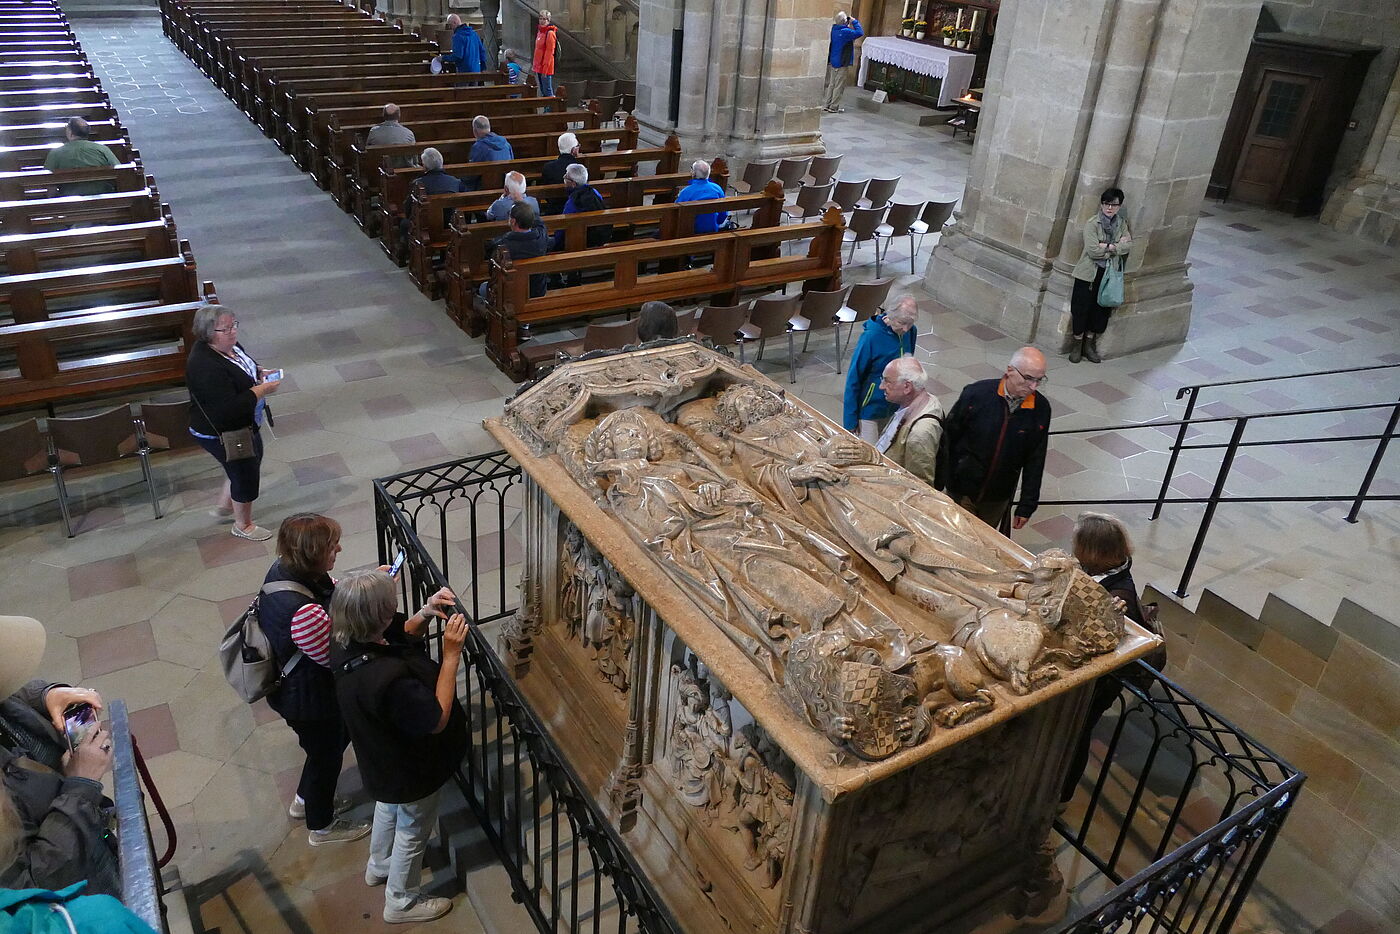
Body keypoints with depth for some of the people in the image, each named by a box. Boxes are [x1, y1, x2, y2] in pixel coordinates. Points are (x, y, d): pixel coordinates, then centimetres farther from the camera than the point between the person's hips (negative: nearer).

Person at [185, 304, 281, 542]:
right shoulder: (206, 367, -34)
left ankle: (224, 505, 51)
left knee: (252, 462, 28)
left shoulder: (229, 345, -5)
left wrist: (259, 372, -3)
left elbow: (242, 366, 18)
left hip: (245, 425, 10)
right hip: (221, 434, -10)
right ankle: (243, 525, 35)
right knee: (246, 475, 9)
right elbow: (229, 408, -36)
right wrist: (262, 390, -28)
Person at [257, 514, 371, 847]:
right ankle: (321, 827, 48)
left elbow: (336, 592, 3)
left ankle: (305, 801, 57)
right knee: (326, 756, 19)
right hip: (311, 700, -9)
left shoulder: (284, 569, -14)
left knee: (340, 736, 32)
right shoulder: (304, 613, -42)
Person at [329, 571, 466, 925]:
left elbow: (402, 637, 1)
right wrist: (451, 655, -34)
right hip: (412, 771, -8)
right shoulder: (389, 680, -46)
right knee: (412, 832, 21)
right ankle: (401, 902, 47)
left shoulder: (351, 643, -19)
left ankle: (379, 867, 63)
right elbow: (437, 719, -32)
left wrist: (426, 613, -18)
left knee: (390, 808, 36)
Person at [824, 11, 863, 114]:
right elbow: (860, 32, -22)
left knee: (832, 84, 14)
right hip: (842, 63, -8)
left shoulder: (834, 29, 4)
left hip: (833, 62, 8)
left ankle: (828, 105, 17)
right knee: (839, 86, -1)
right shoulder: (845, 32, -20)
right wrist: (854, 21, -12)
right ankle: (834, 107, 1)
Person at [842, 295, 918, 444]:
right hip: (870, 408, -6)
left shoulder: (911, 332, -6)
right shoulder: (871, 336, -24)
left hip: (896, 408, 6)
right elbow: (853, 378, -18)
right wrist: (850, 421, -17)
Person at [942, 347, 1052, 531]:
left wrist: (1027, 505, 1)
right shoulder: (976, 393, -19)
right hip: (962, 491, -2)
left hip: (999, 497, 3)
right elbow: (948, 438, -9)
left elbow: (1035, 461, -2)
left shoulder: (1041, 408, -10)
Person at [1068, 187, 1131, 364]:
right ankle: (1077, 345, 15)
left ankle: (1089, 344, 25)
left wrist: (1107, 247, -21)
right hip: (1089, 273, -4)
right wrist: (1117, 245, -12)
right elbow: (1092, 250, -21)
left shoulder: (1122, 223, 5)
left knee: (1101, 309, 10)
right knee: (1081, 309, 0)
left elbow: (1128, 245, -8)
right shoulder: (1092, 223, -11)